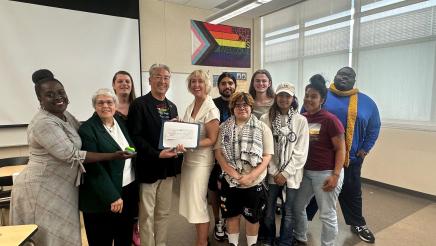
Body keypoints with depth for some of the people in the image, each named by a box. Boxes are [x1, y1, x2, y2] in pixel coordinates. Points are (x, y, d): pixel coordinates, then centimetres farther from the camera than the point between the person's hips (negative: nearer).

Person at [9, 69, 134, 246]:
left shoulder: (66, 115, 6)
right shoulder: (43, 123, -21)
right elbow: (72, 156, -25)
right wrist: (113, 156, -24)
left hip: (61, 187, 8)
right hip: (42, 189, -8)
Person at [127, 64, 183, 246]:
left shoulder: (172, 106, 11)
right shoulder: (139, 104, -9)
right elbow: (135, 136, -16)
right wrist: (157, 154, -22)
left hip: (167, 166, 6)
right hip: (149, 166, -6)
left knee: (164, 212, 17)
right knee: (147, 215, 8)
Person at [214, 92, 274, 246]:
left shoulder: (262, 128, -3)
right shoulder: (224, 128, 3)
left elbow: (267, 156, -7)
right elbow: (218, 151, -3)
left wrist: (250, 176, -18)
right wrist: (232, 172, -16)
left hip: (254, 183, -1)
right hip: (230, 181, 2)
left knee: (252, 217, 15)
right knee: (232, 215, 15)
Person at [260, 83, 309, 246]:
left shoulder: (301, 121, -3)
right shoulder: (266, 119, -3)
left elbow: (301, 151, -5)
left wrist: (285, 173, -9)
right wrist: (274, 172, -8)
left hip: (291, 174, 0)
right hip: (273, 173, 1)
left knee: (287, 212, 8)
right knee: (268, 211, 7)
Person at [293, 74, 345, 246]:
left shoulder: (330, 120, -13)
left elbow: (341, 149, -11)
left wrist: (335, 175, -17)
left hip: (326, 173, -6)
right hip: (305, 171, 7)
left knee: (327, 215, 7)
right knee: (297, 206, 18)